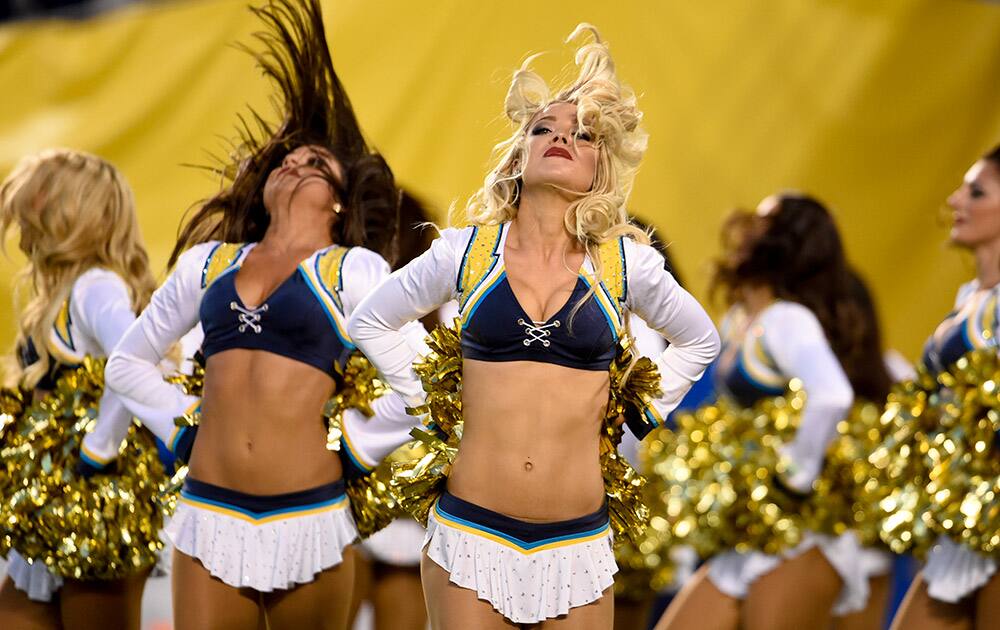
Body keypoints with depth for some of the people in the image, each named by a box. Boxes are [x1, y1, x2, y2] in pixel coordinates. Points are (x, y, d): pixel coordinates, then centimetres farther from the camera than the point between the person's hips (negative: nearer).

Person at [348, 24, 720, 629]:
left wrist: (638, 416, 12)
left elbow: (699, 340, 21)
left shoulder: (627, 265, 2)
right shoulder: (466, 251, 2)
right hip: (470, 533, 0)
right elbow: (370, 322, 17)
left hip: (576, 549, 0)